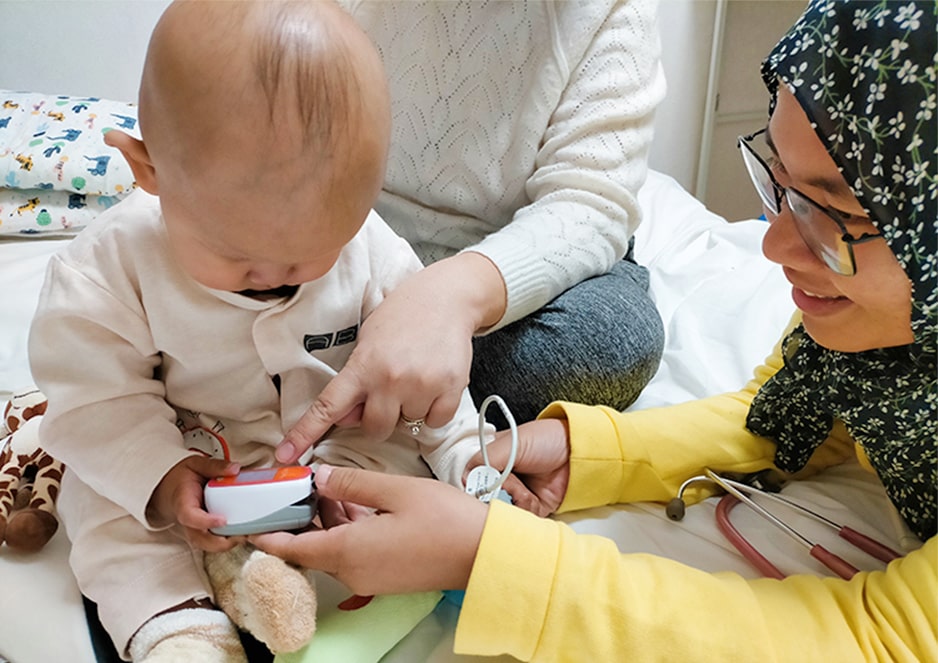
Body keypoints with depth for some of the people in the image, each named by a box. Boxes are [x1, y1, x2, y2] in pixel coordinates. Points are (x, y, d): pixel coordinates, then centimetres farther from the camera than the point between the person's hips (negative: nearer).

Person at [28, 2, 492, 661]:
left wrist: (467, 454, -17)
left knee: (398, 456, -20)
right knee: (100, 502, -16)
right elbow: (95, 395, -16)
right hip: (183, 457, 0)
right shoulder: (113, 264, -22)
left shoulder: (373, 251, -20)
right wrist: (160, 477, -29)